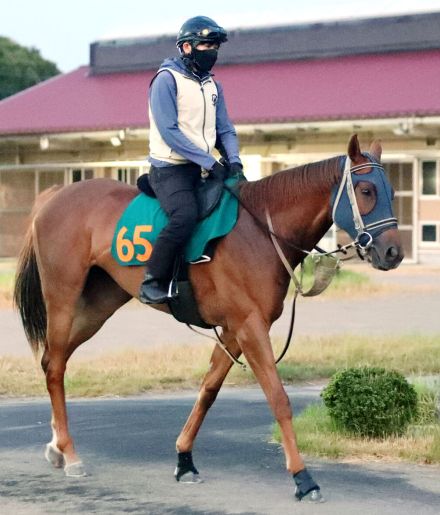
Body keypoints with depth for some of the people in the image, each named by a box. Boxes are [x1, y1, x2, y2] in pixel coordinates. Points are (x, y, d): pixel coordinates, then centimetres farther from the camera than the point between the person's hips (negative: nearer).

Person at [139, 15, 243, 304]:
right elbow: (169, 131, -16)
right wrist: (209, 162, -20)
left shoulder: (212, 85, 15)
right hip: (170, 169, -8)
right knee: (185, 215, -32)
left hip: (205, 170, 8)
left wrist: (234, 162, -5)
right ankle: (153, 282, -23)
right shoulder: (167, 79, -9)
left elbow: (225, 130, 16)